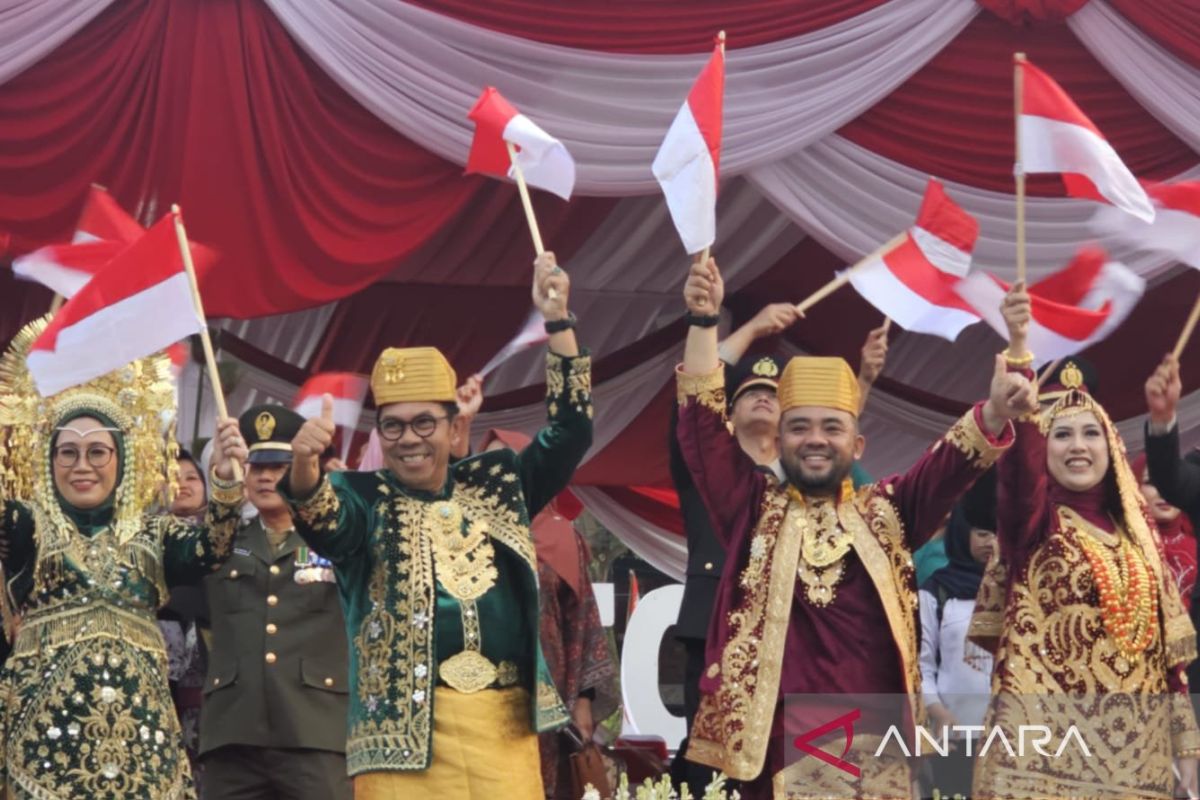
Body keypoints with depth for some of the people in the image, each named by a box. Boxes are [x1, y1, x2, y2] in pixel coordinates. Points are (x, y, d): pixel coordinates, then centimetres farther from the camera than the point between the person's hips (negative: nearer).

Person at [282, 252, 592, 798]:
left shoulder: (496, 484, 15)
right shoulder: (364, 496, 4)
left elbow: (569, 434, 11)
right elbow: (322, 521, -16)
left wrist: (557, 321, 4)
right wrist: (303, 468, -39)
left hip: (505, 722, 3)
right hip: (403, 722, -3)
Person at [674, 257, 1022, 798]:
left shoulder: (886, 512, 11)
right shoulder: (753, 512, 9)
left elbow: (951, 462, -3)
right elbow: (703, 425, 1)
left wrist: (994, 412, -24)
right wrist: (703, 322, -9)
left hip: (882, 745, 1)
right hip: (786, 749, -1)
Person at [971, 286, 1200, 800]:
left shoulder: (1135, 532, 13)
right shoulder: (1035, 521, 1)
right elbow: (1016, 439, -18)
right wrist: (1017, 346, -32)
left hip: (1135, 748, 4)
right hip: (1046, 740, -4)